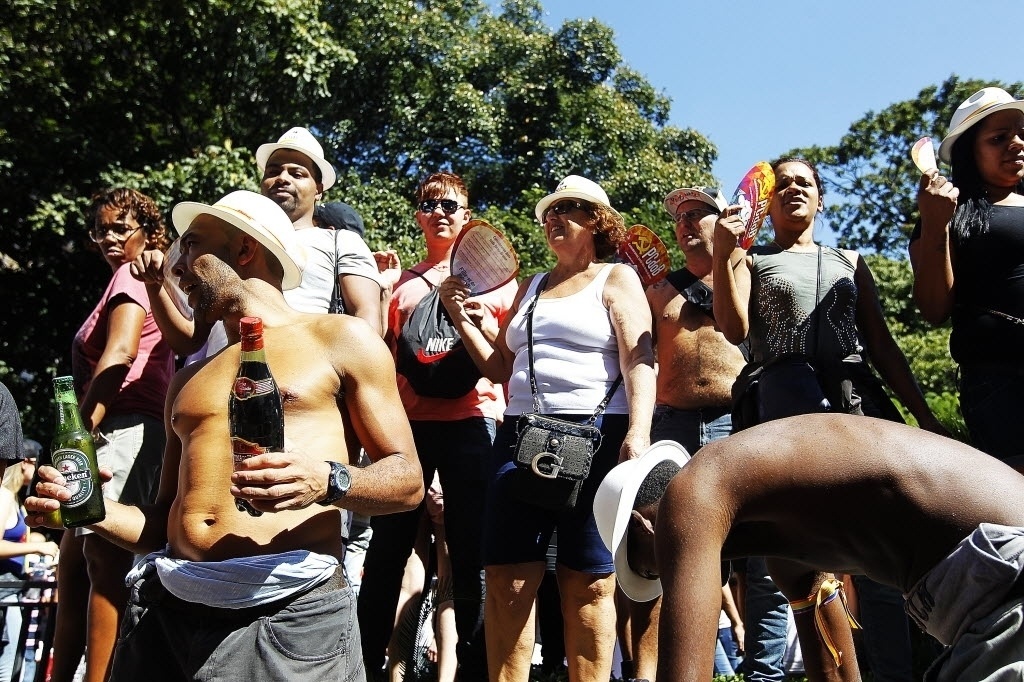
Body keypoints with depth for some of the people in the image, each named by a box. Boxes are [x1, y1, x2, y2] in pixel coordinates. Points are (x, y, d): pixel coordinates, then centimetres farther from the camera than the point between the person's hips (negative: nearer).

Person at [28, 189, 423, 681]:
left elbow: (408, 480, -2)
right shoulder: (187, 380, 19)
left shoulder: (340, 339, 2)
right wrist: (93, 511, 3)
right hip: (168, 606, 5)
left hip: (290, 607, -5)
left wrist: (328, 481, -20)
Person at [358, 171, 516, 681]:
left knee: (472, 558, 2)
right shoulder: (401, 283, 18)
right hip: (407, 422, 2)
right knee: (385, 552, 5)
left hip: (472, 420, -2)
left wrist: (481, 323, -9)